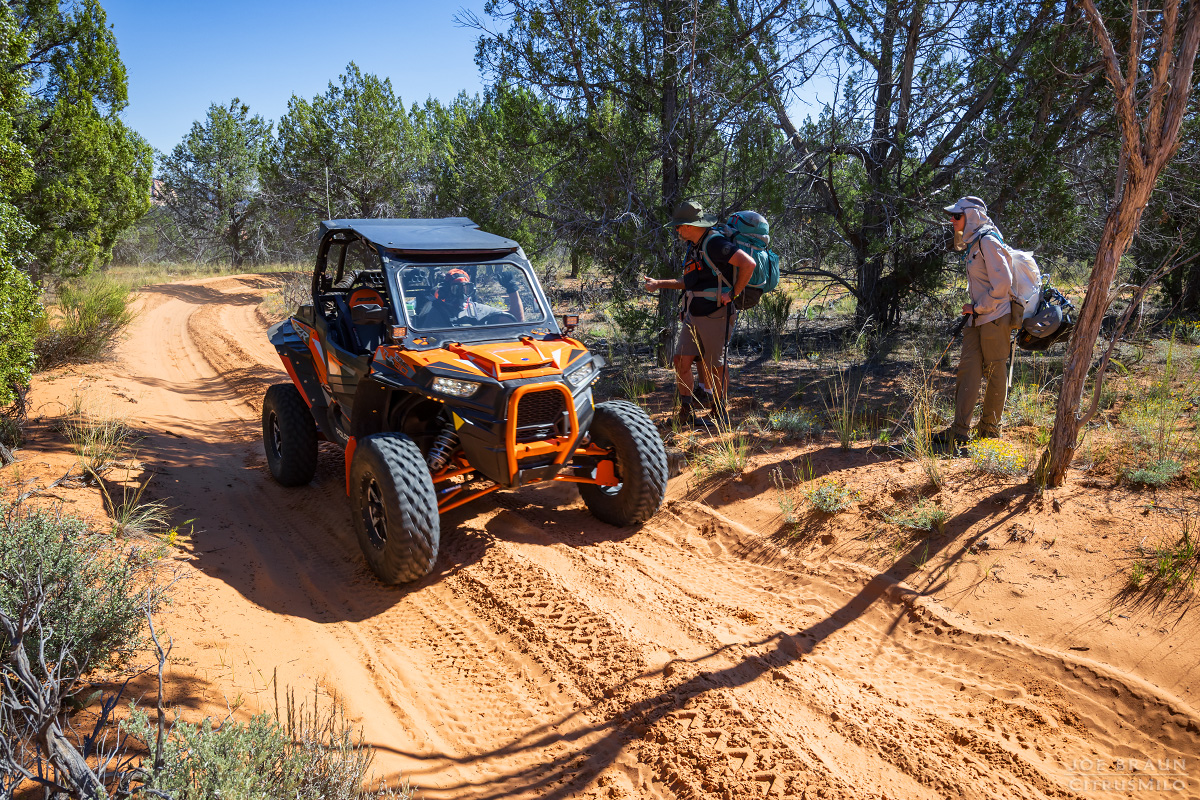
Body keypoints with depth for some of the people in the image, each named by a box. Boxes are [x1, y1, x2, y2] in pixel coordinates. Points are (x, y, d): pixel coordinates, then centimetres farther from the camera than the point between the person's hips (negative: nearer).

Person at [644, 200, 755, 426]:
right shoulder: (693, 246, 15)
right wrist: (658, 284, 22)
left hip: (715, 316, -8)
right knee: (681, 360, 2)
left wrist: (734, 292, -16)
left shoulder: (715, 244, -15)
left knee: (716, 365, 3)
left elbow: (748, 264, -23)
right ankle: (687, 412, 11)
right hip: (693, 316, 8)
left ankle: (720, 410, 20)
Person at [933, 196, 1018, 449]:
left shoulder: (988, 242, -13)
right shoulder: (974, 243, 16)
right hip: (978, 318, 9)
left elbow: (1002, 283, -19)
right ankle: (960, 431, 0)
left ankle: (989, 428, 12)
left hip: (995, 317, -9)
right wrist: (974, 308, 15)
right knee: (968, 369, 2)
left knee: (995, 373, 2)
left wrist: (978, 307, -13)